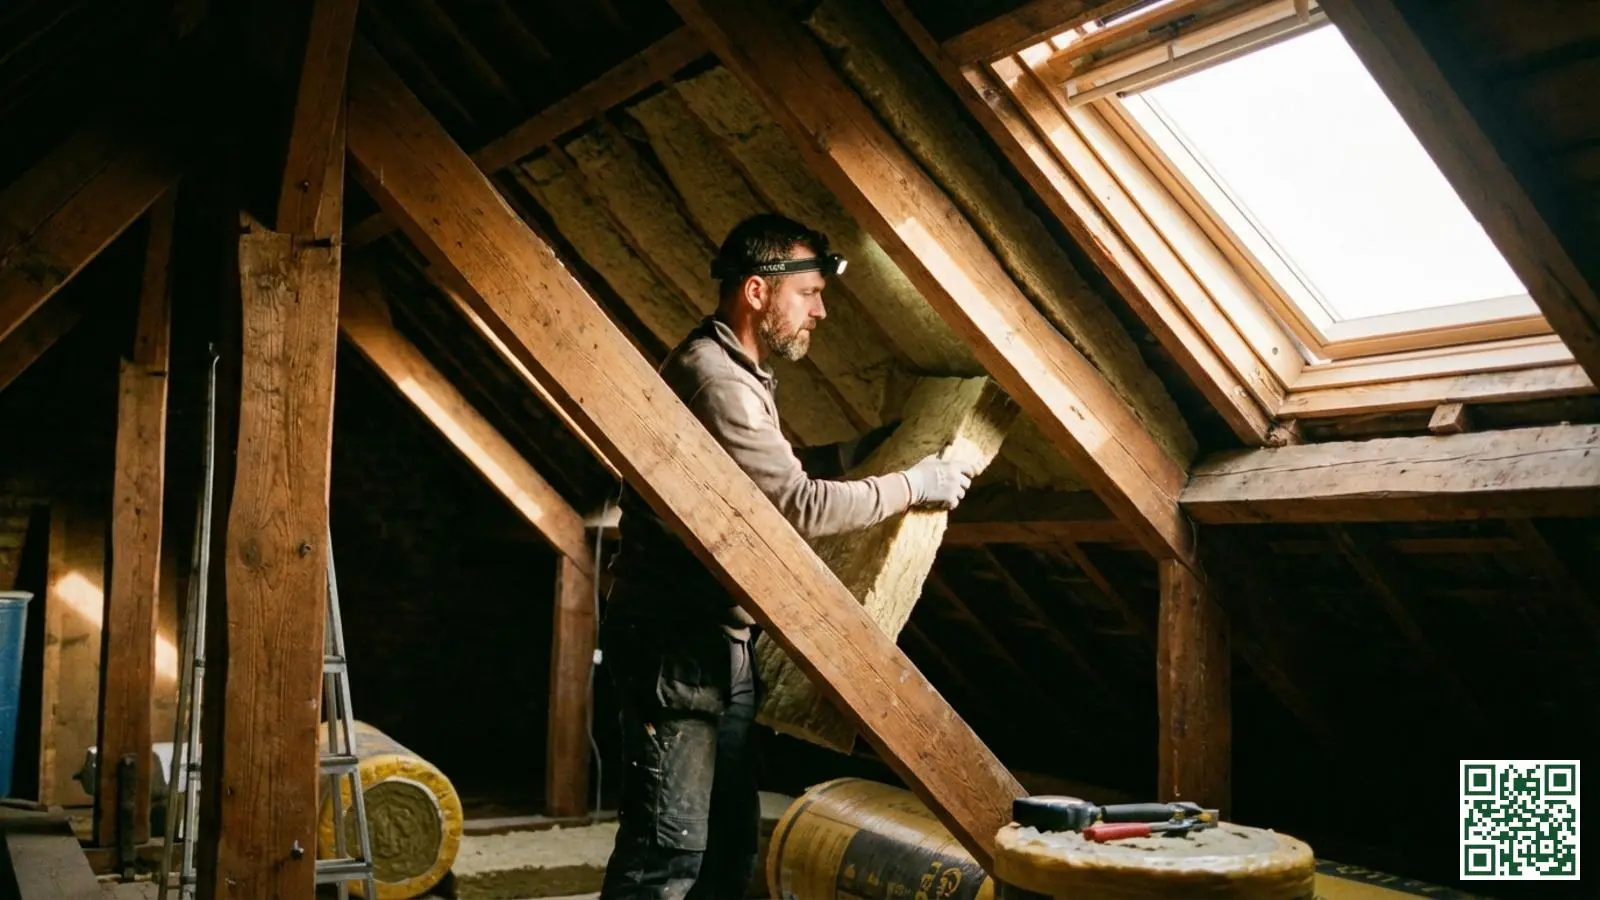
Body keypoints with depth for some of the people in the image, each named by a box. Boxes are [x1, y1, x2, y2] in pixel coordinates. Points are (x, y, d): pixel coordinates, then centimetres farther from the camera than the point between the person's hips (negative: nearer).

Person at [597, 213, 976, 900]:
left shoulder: (743, 375, 16)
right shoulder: (713, 376, -18)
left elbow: (780, 477, 24)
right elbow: (802, 506, -21)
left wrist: (863, 448, 13)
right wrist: (915, 484, -10)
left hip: (720, 643, 11)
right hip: (677, 643, -11)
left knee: (729, 841, 14)